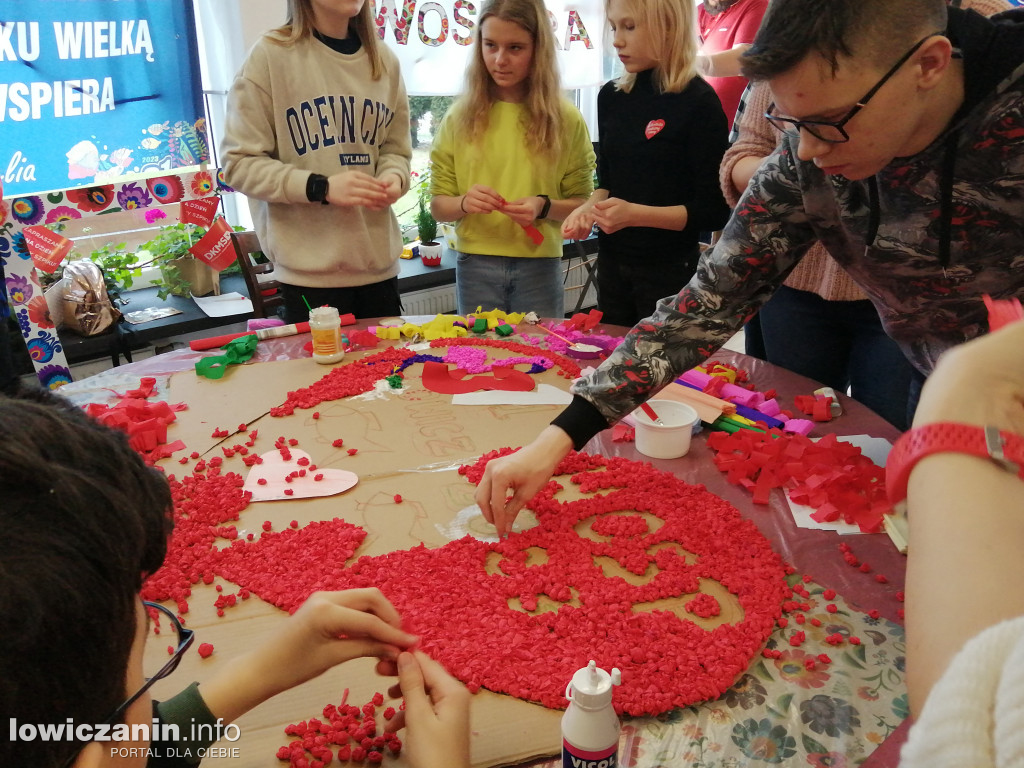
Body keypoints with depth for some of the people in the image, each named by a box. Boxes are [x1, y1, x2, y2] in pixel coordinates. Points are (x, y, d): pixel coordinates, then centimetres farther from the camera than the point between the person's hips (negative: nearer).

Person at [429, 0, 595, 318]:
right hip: (476, 266, 1)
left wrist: (544, 207, -17)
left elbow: (584, 204, 1)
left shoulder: (565, 120, -2)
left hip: (540, 267, 0)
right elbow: (437, 205, 3)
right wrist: (464, 204, -18)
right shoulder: (460, 117, 1)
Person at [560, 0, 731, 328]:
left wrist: (637, 214, -25)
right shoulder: (611, 96, 5)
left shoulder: (698, 102, -13)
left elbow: (713, 211, -14)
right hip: (612, 264, 6)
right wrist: (589, 209, -6)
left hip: (670, 271, -5)